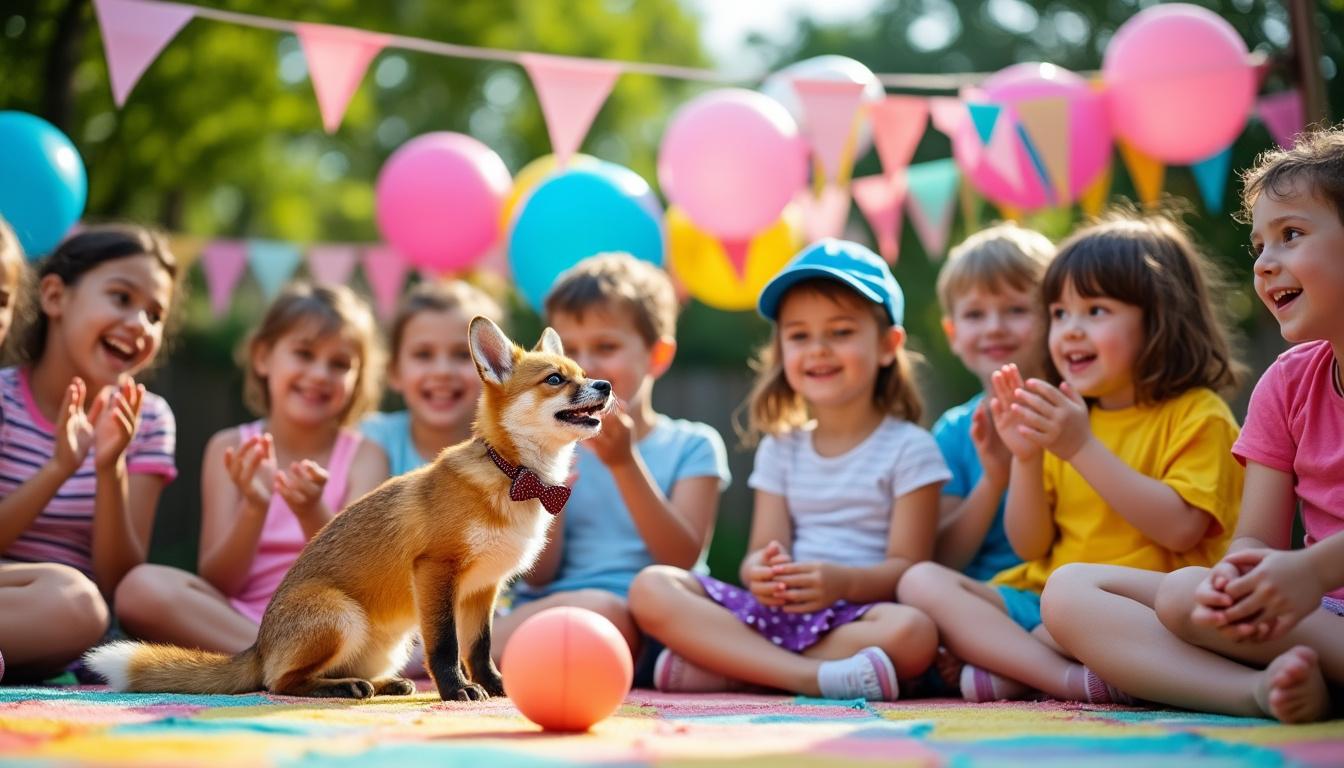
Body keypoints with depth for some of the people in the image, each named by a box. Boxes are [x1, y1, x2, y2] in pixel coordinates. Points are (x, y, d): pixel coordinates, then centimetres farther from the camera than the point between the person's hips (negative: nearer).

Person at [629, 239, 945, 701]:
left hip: (855, 613, -3)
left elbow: (907, 566, -5)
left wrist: (844, 582, -26)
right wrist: (761, 571, -19)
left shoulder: (909, 448, 4)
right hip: (778, 609, 4)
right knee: (652, 588, -18)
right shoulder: (780, 450, 17)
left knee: (912, 632, -38)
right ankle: (815, 676, -30)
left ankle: (725, 665, -28)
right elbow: (763, 551, 7)